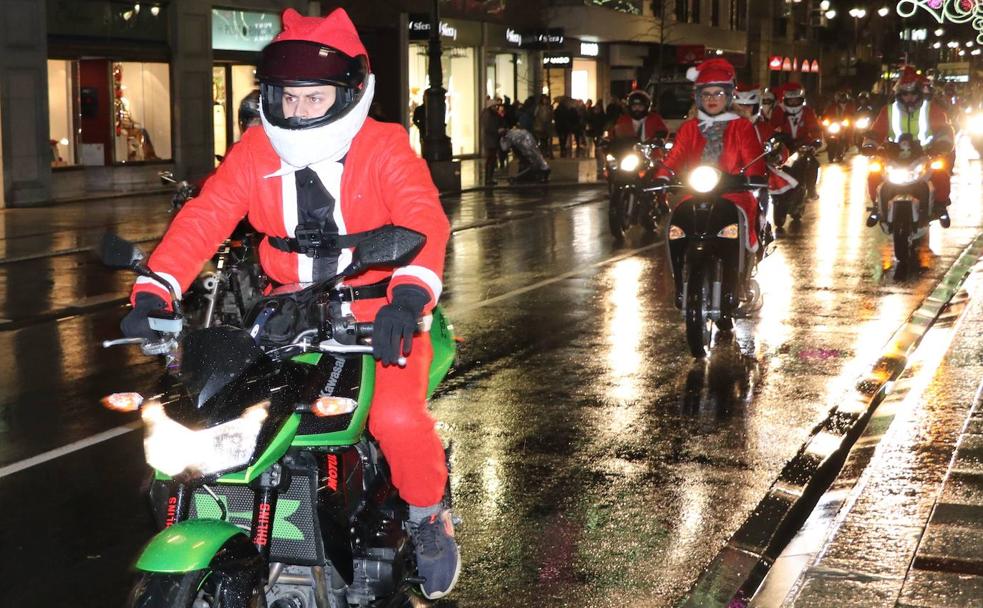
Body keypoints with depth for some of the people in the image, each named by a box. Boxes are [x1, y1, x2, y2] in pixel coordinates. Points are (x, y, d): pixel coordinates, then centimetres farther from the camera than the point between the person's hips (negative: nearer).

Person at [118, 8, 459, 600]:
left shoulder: (385, 148, -9)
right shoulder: (256, 152, 2)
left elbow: (424, 220, -25)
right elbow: (204, 218, -9)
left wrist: (409, 295, -44)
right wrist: (154, 290, -26)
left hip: (375, 311, -4)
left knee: (398, 416, -27)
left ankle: (429, 514, 6)